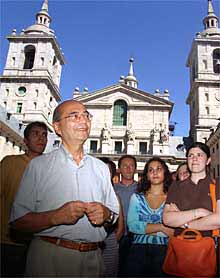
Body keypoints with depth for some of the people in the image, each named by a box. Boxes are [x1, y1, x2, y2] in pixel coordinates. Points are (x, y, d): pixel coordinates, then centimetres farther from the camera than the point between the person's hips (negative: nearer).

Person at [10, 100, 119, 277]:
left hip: (92, 258, 4)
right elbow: (18, 221, -9)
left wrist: (106, 214, -10)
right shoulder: (39, 165, -4)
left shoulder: (101, 168, 9)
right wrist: (56, 217, -22)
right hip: (49, 258, -3)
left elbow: (115, 214, 12)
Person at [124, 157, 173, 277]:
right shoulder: (137, 197, 6)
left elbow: (174, 230, -6)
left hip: (163, 250, -1)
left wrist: (146, 229, -11)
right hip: (139, 250, 1)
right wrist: (161, 227, -11)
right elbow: (132, 225, -7)